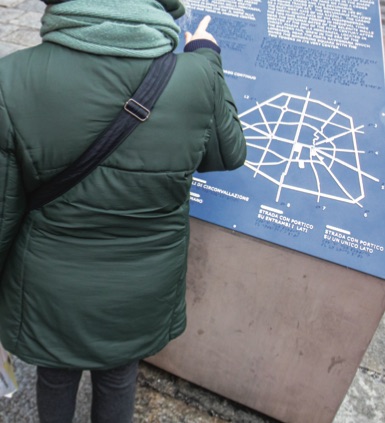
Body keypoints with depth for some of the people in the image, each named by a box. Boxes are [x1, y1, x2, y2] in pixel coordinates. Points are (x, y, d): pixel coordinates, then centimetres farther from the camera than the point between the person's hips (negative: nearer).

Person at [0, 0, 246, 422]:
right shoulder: (197, 77, -21)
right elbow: (228, 155, 0)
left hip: (51, 297, 0)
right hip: (141, 300, 1)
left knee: (55, 380, 30)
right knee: (118, 380, 30)